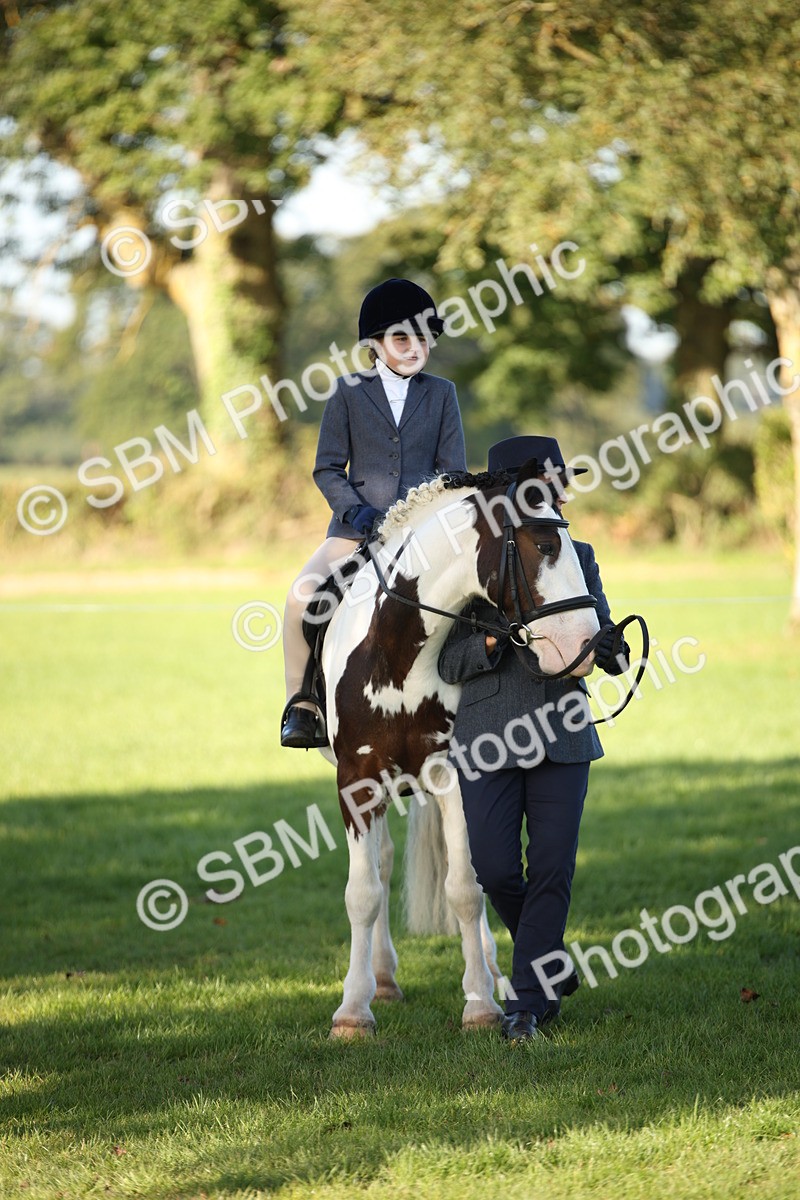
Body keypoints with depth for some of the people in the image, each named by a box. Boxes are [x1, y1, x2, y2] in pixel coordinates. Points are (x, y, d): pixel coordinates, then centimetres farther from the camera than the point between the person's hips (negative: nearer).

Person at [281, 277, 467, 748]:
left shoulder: (442, 394, 9)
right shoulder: (350, 392, 6)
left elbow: (454, 471, 8)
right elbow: (328, 469, 5)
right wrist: (354, 509, -12)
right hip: (358, 529, -1)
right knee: (303, 597, -24)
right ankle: (303, 702, -9)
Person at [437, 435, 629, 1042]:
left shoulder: (578, 558, 8)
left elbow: (612, 654, 8)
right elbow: (449, 662, 0)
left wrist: (609, 649, -16)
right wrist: (492, 641, -19)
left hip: (563, 737, 2)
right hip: (490, 739, -2)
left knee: (553, 870, -2)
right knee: (496, 871, -4)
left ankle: (529, 999, 6)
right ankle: (549, 962, 24)